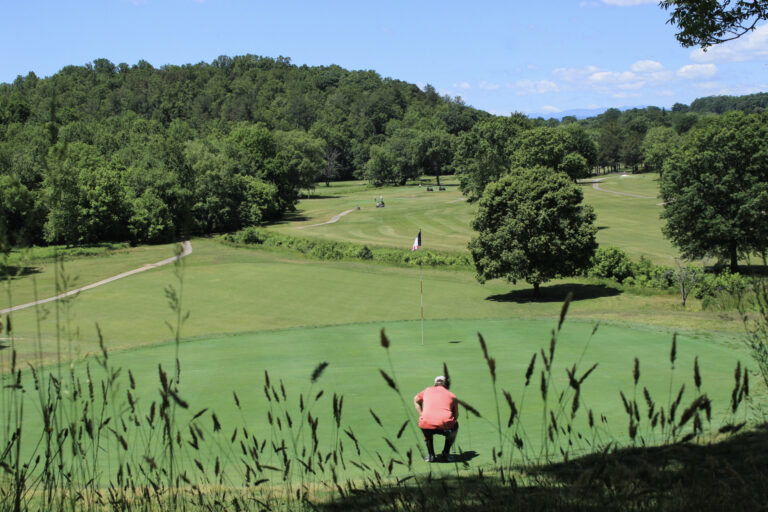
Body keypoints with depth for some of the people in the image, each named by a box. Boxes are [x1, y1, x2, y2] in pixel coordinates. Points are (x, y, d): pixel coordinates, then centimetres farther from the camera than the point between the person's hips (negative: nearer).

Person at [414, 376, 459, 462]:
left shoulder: (428, 390, 25)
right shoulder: (452, 396, 21)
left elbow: (416, 400, 43)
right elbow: (456, 415, 32)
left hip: (427, 426, 1)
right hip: (445, 426, -1)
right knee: (455, 426, 33)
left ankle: (430, 454, 28)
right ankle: (445, 453, 27)